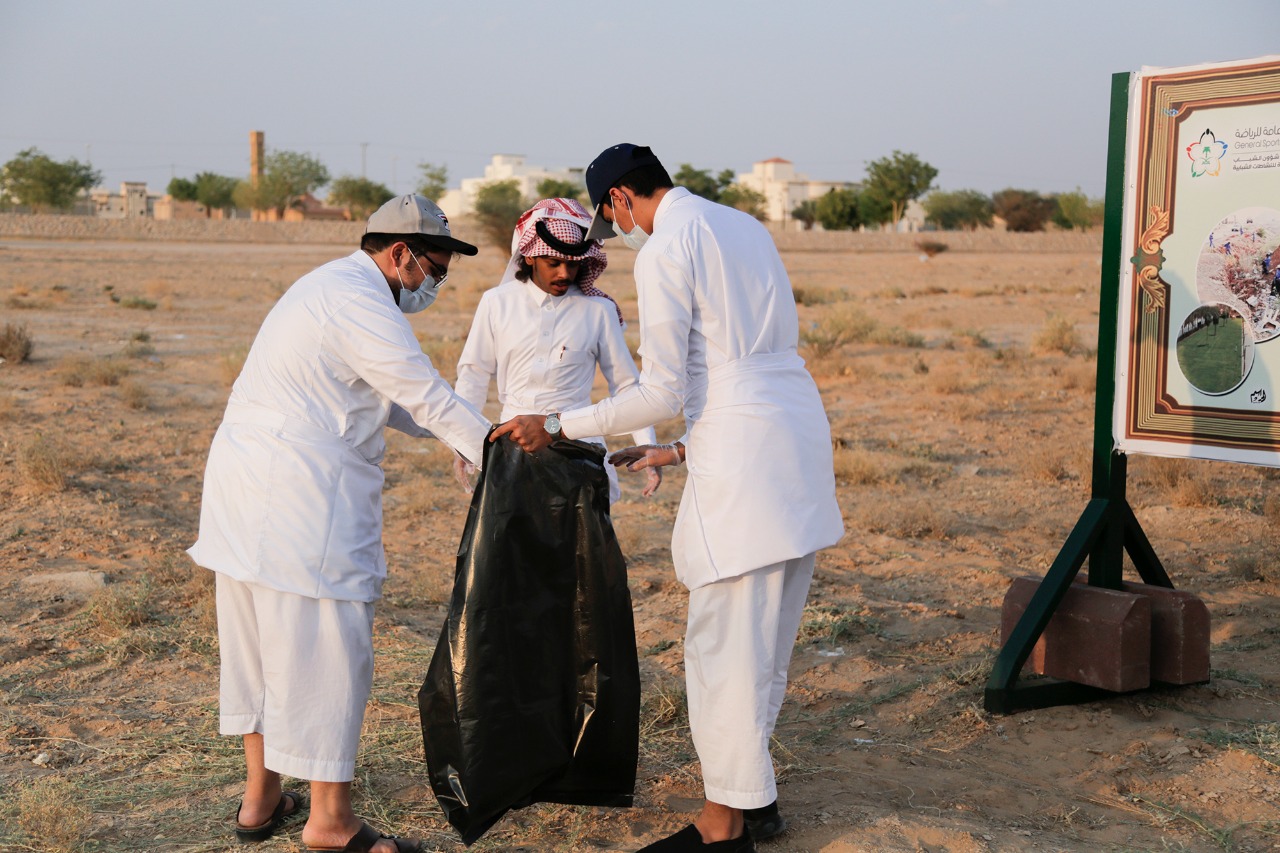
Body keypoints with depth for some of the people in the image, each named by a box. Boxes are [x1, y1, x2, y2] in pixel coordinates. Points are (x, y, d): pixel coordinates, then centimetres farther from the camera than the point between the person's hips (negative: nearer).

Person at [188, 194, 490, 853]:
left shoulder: (333, 286, 19)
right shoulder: (361, 302, -14)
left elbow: (389, 400, 24)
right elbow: (430, 399, -14)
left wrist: (455, 434, 16)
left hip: (248, 486, 11)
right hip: (303, 496, -11)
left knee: (261, 642, 16)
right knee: (324, 646, -3)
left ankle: (260, 799, 28)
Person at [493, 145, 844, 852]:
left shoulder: (663, 252, -9)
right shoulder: (744, 227, 19)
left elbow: (662, 393, -13)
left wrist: (556, 426, -4)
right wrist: (681, 450, 25)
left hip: (743, 457, -9)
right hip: (799, 432, 10)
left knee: (723, 645, -1)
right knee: (765, 640, 17)